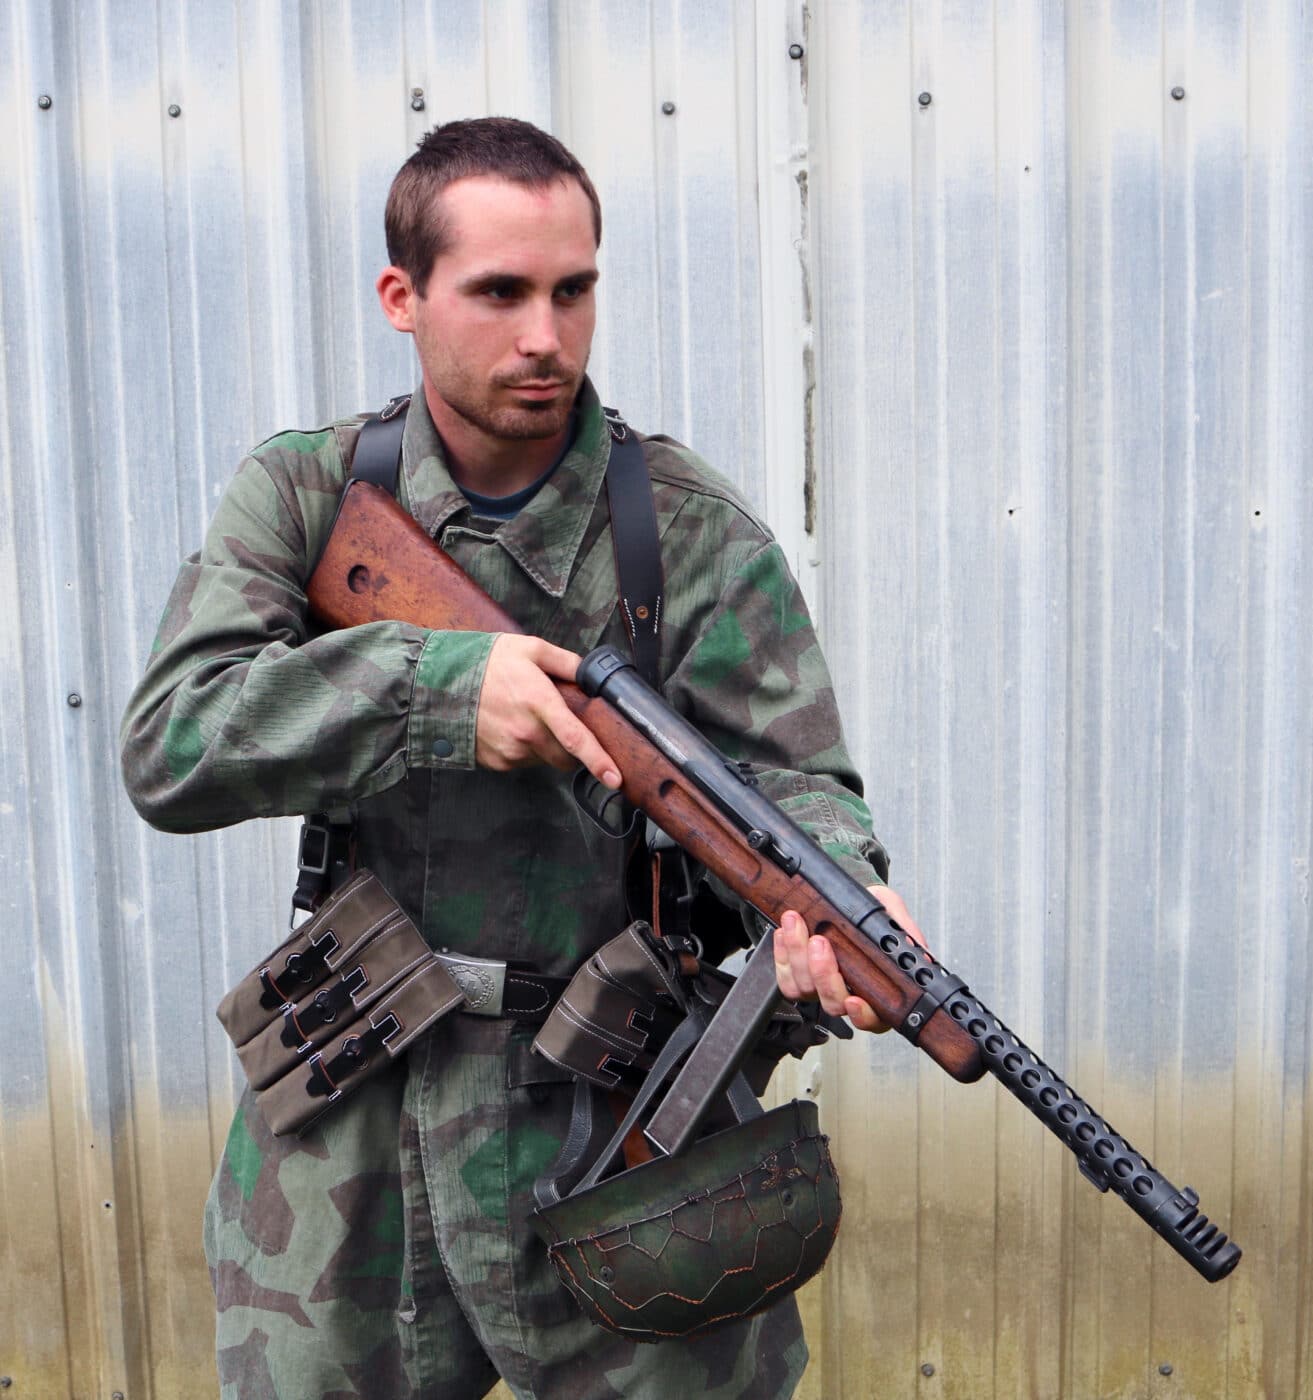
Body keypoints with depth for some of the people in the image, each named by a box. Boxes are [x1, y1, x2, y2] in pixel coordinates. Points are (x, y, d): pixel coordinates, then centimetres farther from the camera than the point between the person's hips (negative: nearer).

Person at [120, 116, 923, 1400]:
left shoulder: (693, 530, -6)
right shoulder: (301, 500, -2)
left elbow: (784, 771, -10)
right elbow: (168, 749, -13)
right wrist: (438, 682, -25)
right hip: (345, 1135, 2)